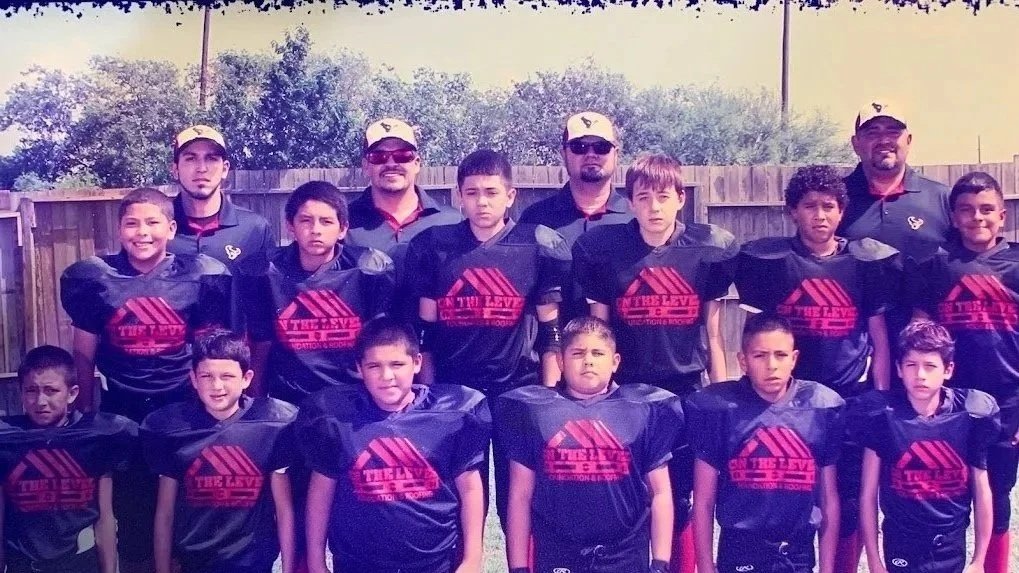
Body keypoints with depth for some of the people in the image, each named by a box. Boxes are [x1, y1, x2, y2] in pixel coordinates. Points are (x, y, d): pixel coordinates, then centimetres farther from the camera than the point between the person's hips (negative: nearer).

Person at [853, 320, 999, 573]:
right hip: (901, 548, -1)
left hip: (952, 548, 1)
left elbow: (982, 491, 2)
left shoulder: (970, 415, -6)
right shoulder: (881, 415, -10)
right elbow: (868, 494, -6)